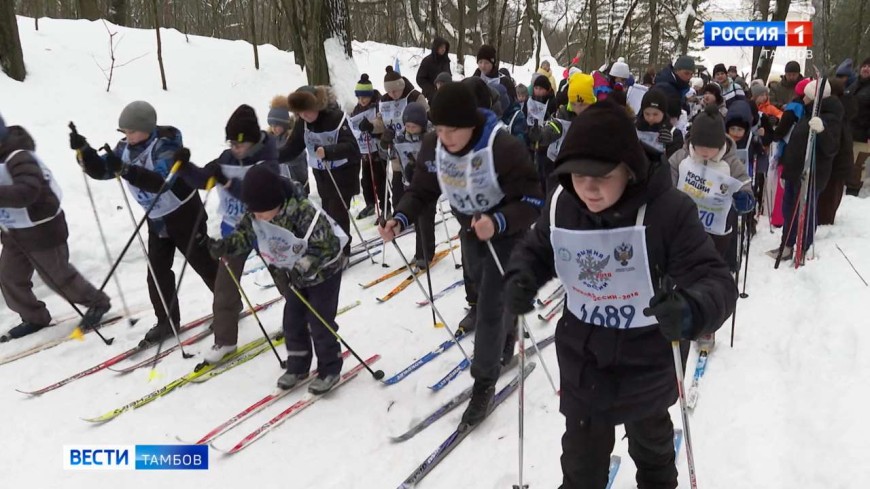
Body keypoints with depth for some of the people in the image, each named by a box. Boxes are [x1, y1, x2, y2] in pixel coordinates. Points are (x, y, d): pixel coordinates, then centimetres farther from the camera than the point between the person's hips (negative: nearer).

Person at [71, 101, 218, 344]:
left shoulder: (166, 144, -23)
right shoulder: (125, 148, -1)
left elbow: (161, 180, -39)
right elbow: (100, 170, -2)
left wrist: (124, 169, -49)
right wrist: (83, 150, -19)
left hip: (184, 214, -7)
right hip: (156, 219, 7)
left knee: (204, 264, 4)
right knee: (157, 272, 8)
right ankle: (167, 321, 21)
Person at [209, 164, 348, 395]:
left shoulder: (304, 212, -36)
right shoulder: (255, 215, -14)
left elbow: (325, 246, -36)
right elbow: (244, 235, -2)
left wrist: (299, 269, -44)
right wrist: (222, 246, -21)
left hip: (324, 273, -7)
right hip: (296, 275, 7)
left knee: (319, 322, -2)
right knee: (292, 320, 11)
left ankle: (329, 369, 16)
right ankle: (297, 366, 28)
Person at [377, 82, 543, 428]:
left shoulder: (502, 147, -32)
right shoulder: (433, 146, -16)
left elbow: (532, 200, -29)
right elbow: (421, 191, -6)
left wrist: (497, 222, -46)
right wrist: (400, 219, -25)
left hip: (505, 235, -6)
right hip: (470, 232, 6)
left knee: (489, 307, -7)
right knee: (485, 294, 25)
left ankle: (484, 383, 11)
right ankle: (504, 344, 53)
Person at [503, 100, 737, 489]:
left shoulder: (668, 210, -27)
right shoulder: (561, 205, -15)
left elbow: (716, 281, -29)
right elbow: (535, 251, 2)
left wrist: (692, 310, -52)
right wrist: (520, 279, -20)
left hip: (647, 359, -2)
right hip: (582, 357, 2)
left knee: (650, 441, 30)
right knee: (581, 457, 21)